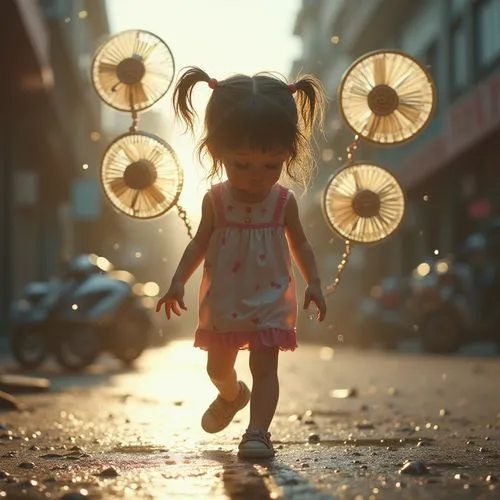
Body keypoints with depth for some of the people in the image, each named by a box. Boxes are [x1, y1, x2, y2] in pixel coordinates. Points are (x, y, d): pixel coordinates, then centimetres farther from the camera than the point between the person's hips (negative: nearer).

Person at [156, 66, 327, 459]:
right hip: (223, 304, 2)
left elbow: (299, 243, 2)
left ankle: (258, 431, -8)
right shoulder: (215, 200, -9)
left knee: (264, 366, -9)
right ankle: (232, 396, 49)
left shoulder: (284, 202, -10)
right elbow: (200, 243, 1)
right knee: (218, 367, 18)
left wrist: (314, 284, -6)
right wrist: (178, 283, -6)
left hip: (270, 301, -2)